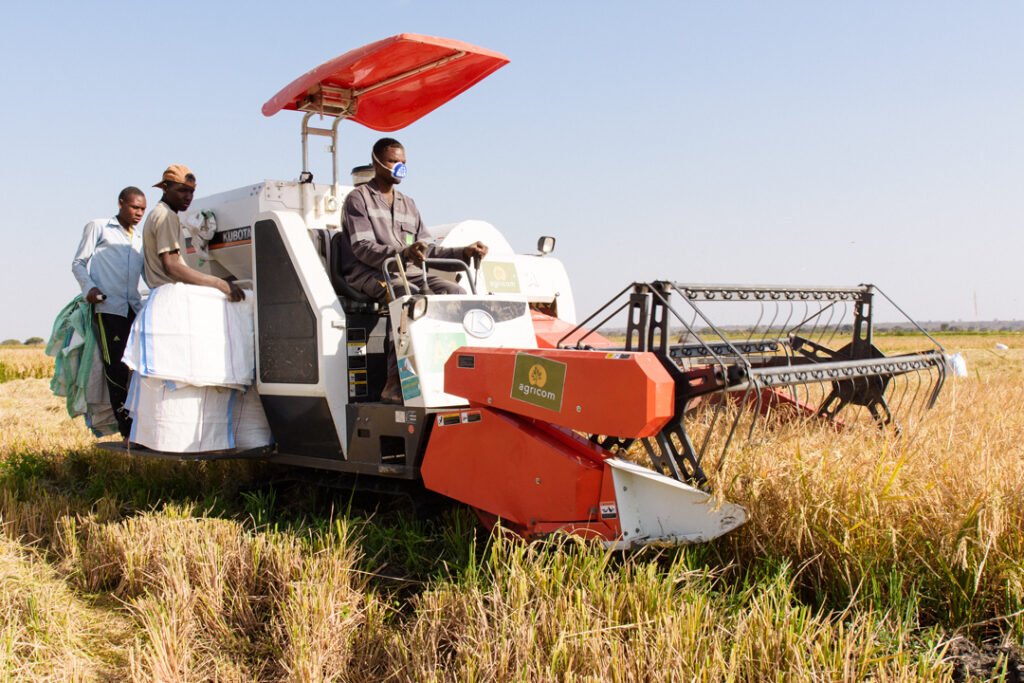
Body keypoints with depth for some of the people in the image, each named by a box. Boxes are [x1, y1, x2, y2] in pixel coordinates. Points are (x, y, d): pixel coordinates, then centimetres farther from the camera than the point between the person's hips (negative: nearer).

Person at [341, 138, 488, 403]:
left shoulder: (408, 204, 27)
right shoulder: (358, 198, 5)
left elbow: (425, 250, 20)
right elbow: (363, 248, -10)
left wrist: (464, 252, 5)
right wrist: (403, 253, -28)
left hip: (408, 272, 6)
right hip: (369, 274, -6)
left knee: (455, 293, -22)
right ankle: (395, 384, -39)